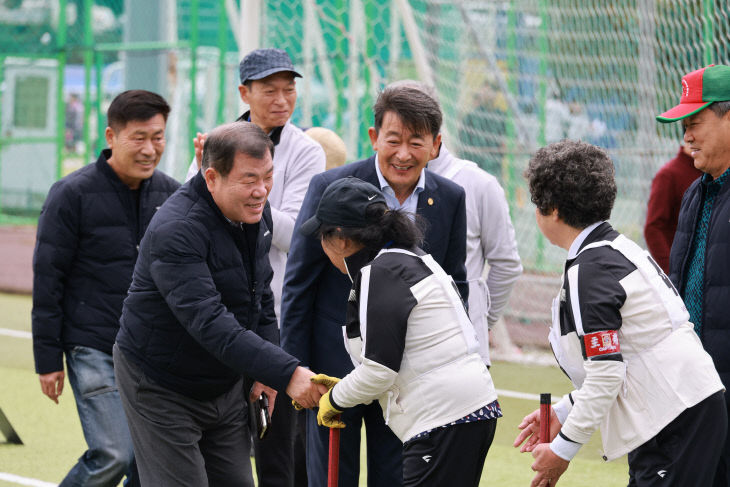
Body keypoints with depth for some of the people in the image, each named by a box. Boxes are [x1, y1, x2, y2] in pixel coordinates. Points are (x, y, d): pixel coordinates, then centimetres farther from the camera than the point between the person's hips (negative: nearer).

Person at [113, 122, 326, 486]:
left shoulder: (256, 214, -1)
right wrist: (286, 374, -45)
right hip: (163, 388, -8)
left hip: (225, 386, 8)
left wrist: (265, 372, 6)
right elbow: (209, 322, -38)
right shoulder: (176, 230, -29)